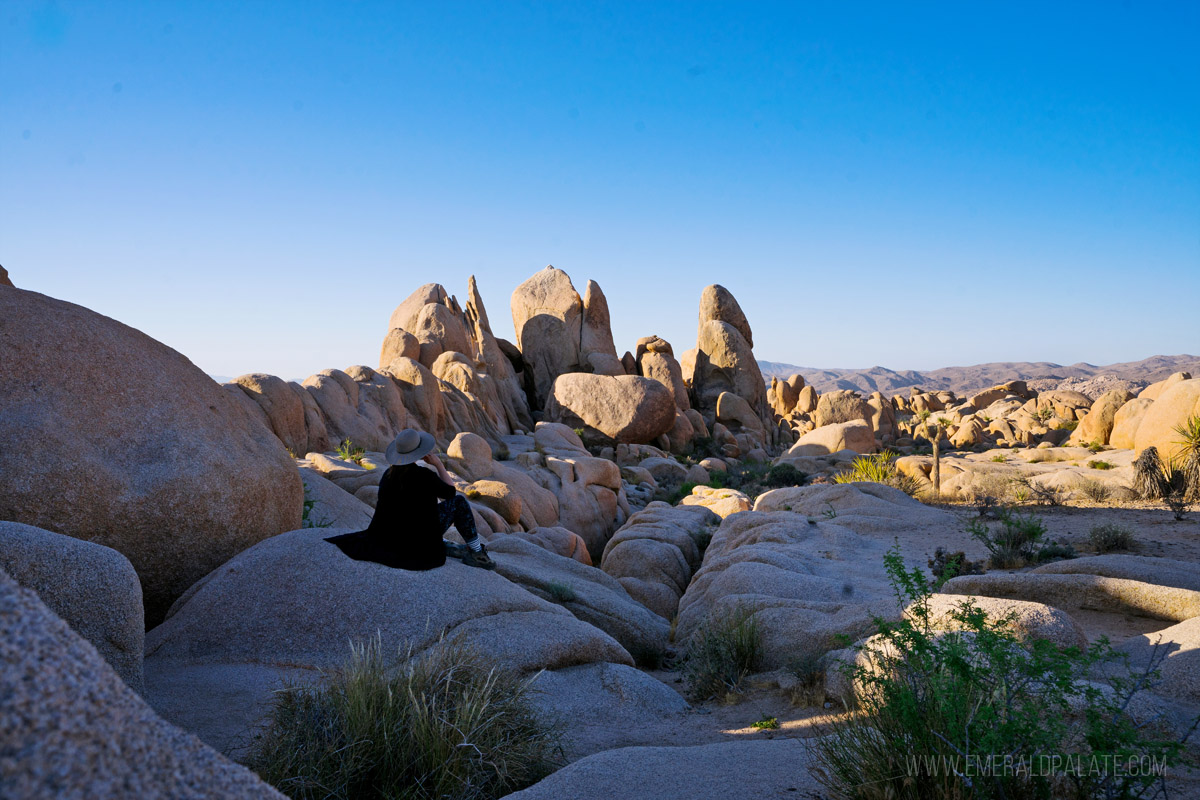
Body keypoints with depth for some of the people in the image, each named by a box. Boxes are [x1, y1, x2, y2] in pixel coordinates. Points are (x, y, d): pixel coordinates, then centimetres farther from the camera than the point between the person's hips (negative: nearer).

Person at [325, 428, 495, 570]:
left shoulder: (388, 474, 1)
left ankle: (445, 547, 32)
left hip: (391, 539, 7)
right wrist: (438, 464, 1)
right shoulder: (425, 476, -18)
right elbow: (450, 492, -2)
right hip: (420, 540, -7)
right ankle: (476, 553, 9)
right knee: (458, 501, 5)